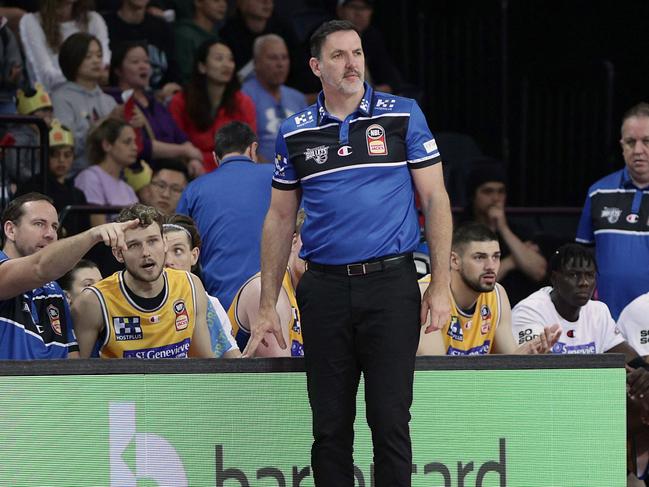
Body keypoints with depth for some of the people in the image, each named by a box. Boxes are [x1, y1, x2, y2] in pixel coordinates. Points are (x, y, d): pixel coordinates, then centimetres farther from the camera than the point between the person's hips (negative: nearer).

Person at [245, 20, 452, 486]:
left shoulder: (403, 116, 2)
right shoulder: (295, 132, 9)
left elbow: (435, 199, 2)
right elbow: (280, 219, 14)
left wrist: (440, 285, -5)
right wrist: (268, 306, 9)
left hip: (391, 284, -2)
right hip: (325, 287, 2)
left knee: (390, 421, -3)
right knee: (330, 426, 5)